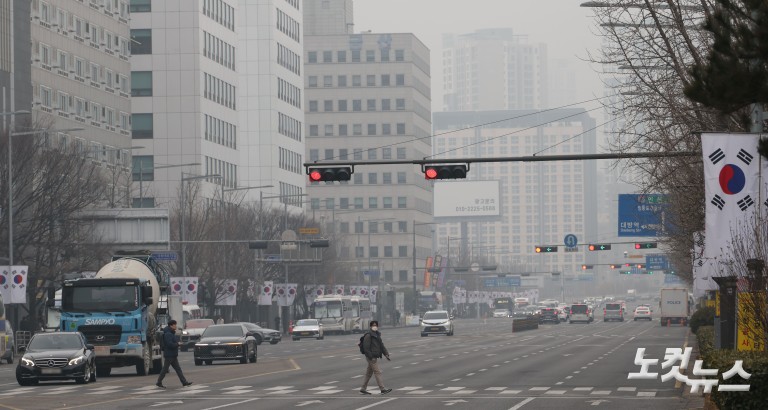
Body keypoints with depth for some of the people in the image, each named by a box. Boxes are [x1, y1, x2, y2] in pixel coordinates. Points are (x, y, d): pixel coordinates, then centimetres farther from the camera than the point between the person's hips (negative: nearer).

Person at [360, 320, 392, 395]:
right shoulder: (368, 335, -14)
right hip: (371, 357, -10)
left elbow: (381, 345, 20)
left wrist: (386, 354, 12)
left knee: (369, 373, 13)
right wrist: (371, 357, -22)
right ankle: (383, 389, -10)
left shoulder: (377, 335, 14)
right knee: (377, 372, -9)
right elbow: (366, 347, -19)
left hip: (375, 357, 10)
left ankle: (363, 389, 20)